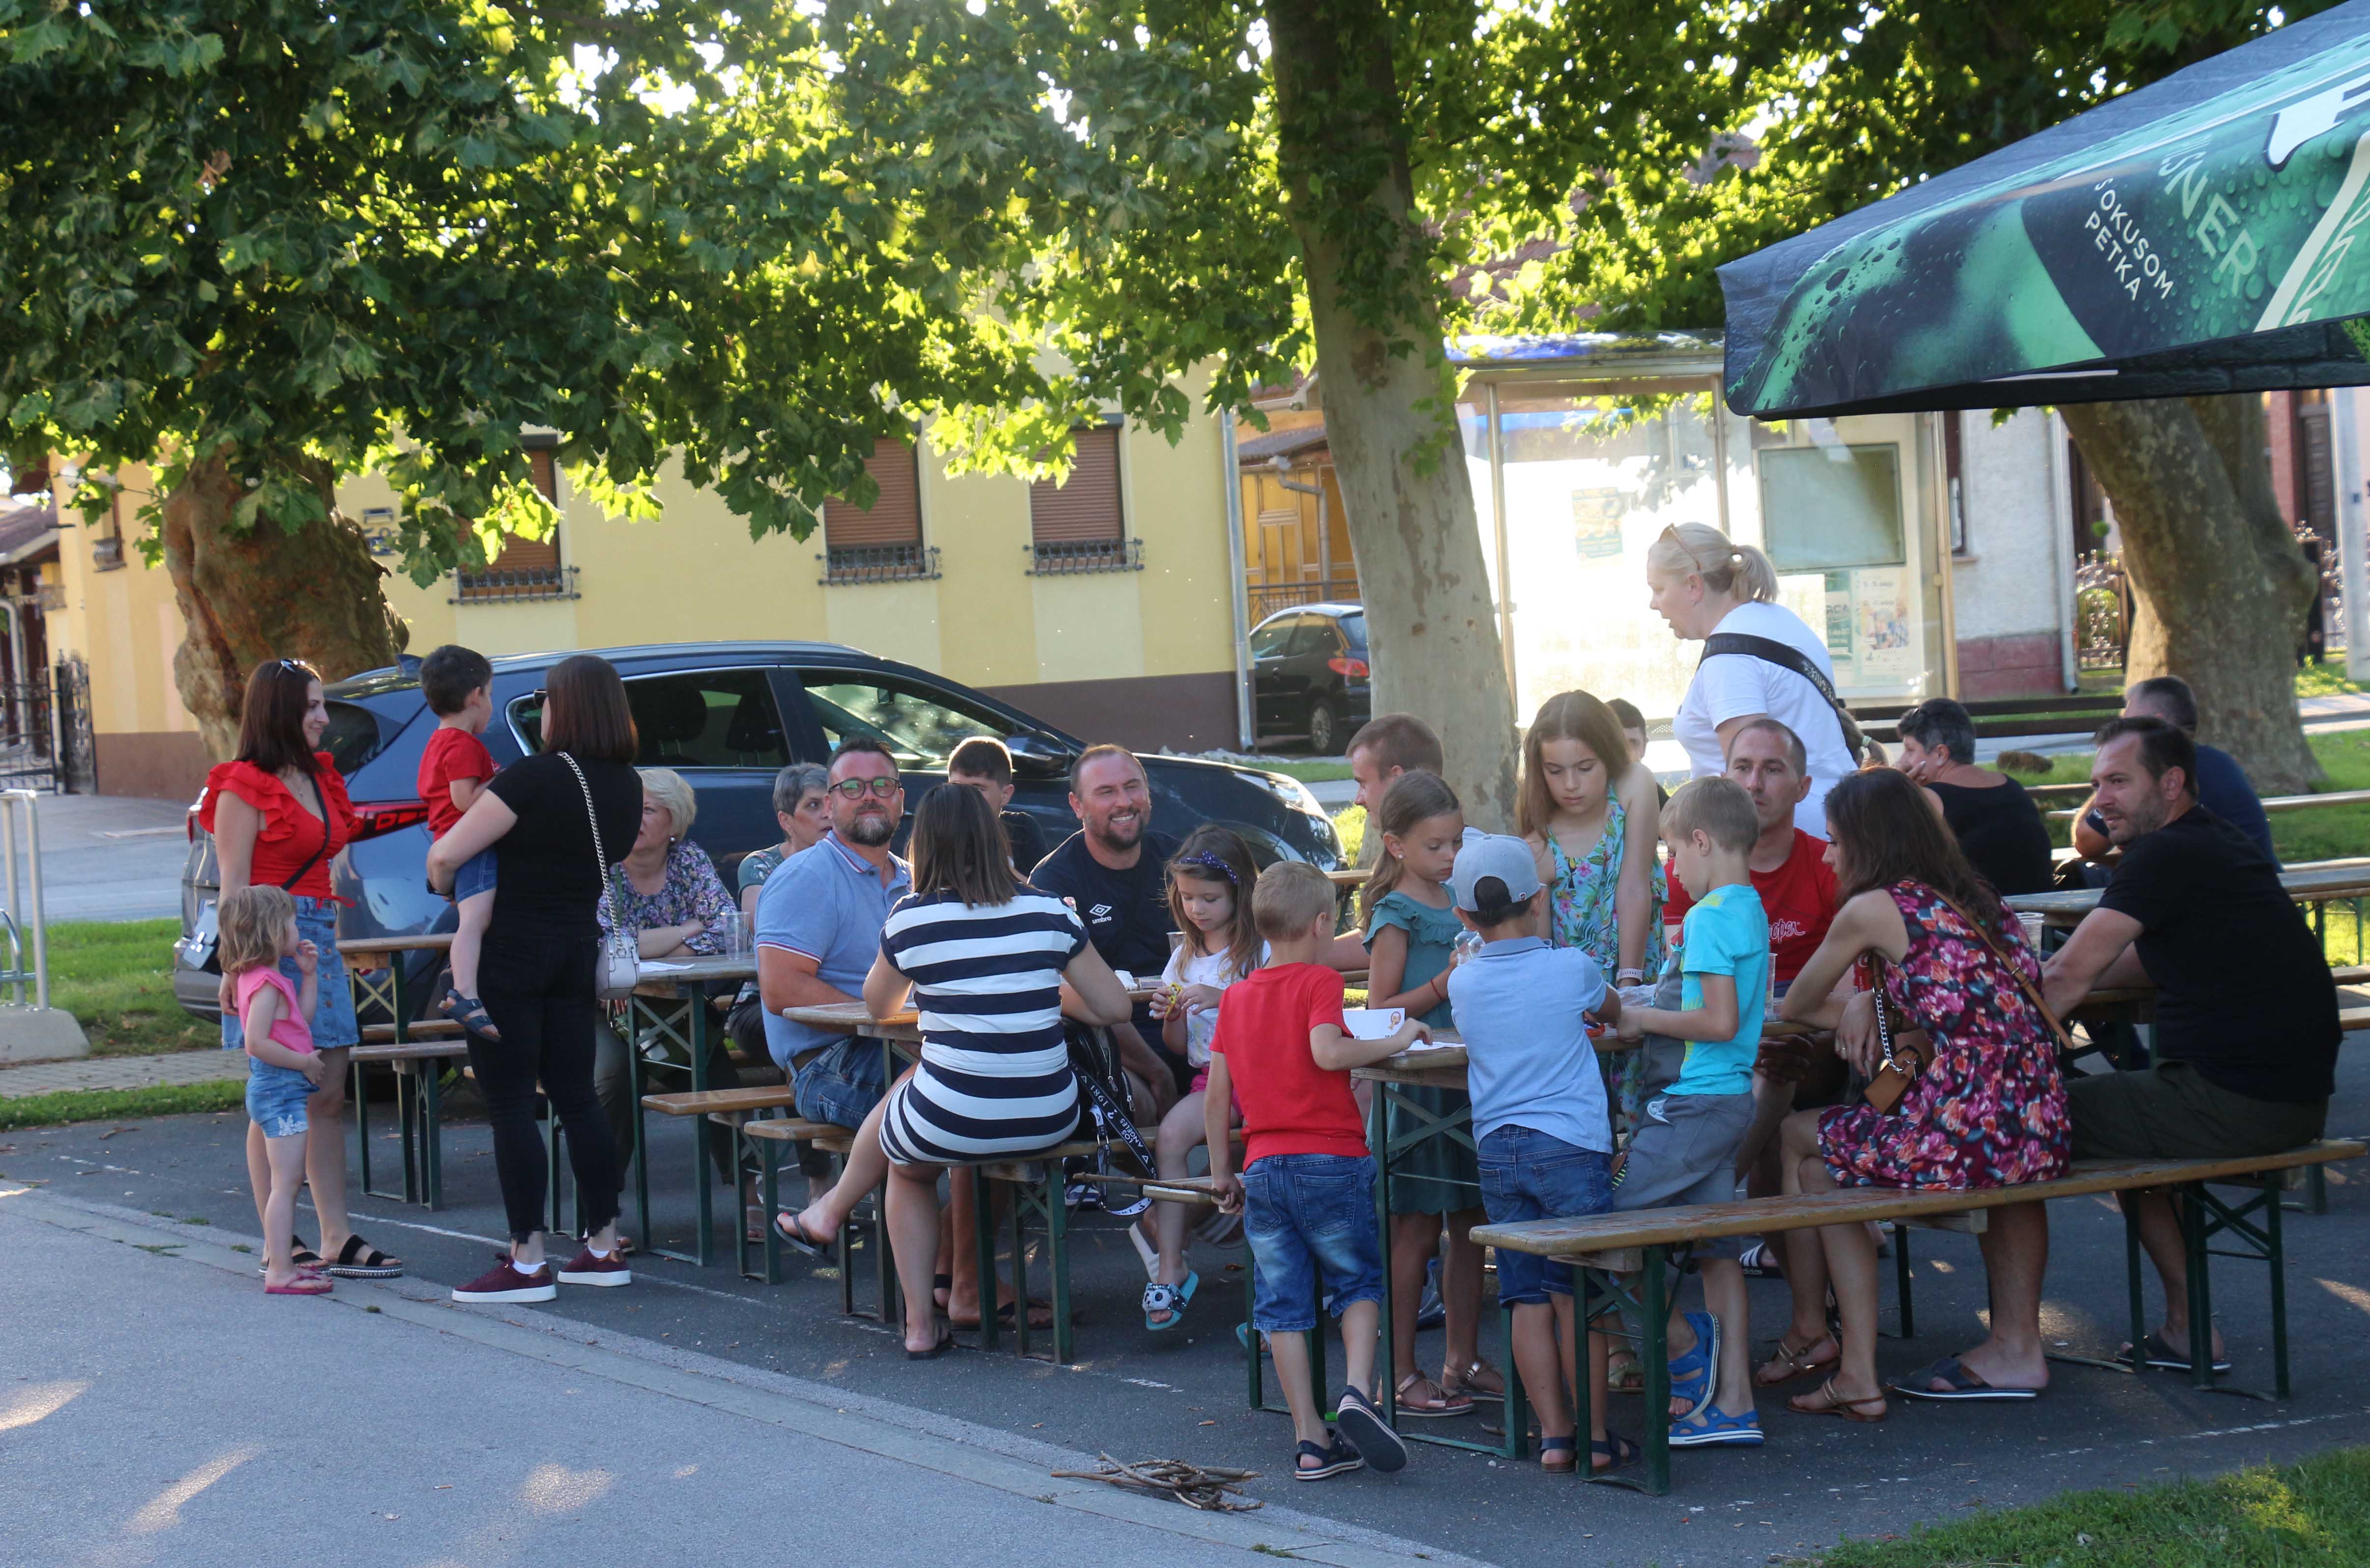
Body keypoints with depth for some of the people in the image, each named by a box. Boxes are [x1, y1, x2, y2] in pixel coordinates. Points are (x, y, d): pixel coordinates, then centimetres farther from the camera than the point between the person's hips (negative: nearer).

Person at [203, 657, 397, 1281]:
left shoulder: (319, 778, 16)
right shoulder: (245, 787, -8)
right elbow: (234, 884, -12)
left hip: (320, 940, 8)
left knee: (327, 1099, 7)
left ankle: (338, 1239, 9)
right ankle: (281, 1245, 1)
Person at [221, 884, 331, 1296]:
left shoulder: (255, 979, 13)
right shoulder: (267, 985, -19)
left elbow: (301, 1022, 19)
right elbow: (257, 1043, -26)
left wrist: (310, 976, 14)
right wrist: (305, 1062, -18)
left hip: (267, 1091, 11)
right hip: (281, 1090, -11)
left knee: (273, 1184, 18)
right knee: (286, 1184, -10)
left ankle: (278, 1260, 27)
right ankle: (280, 1272, -11)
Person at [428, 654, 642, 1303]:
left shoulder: (533, 778, -18)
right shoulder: (628, 787, 4)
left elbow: (446, 855, -19)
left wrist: (444, 886, 1)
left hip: (511, 950, -7)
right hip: (578, 947, 7)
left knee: (510, 1104, -3)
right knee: (576, 1097, 14)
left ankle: (527, 1261, -4)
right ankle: (604, 1246, 17)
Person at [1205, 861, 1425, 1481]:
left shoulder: (1236, 997, 12)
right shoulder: (1319, 982, -5)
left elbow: (1215, 1095, 11)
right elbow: (1327, 1052, -23)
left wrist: (1222, 1172, 19)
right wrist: (1396, 1041, -12)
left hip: (1262, 1167, 4)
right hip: (1330, 1161, -4)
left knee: (1282, 1304, 5)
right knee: (1359, 1282, 11)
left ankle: (1310, 1440, 4)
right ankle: (1357, 1392, -12)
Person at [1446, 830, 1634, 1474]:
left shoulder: (1464, 982, 4)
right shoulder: (1572, 969, -2)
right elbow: (1615, 1012, 19)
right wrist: (1604, 1012, 40)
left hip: (1495, 1152, 3)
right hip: (1572, 1145, -3)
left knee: (1529, 1299, 5)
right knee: (1576, 1295, 1)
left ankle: (1554, 1434, 5)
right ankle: (1595, 1434, 4)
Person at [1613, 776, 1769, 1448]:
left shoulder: (1710, 916, -15)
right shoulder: (1752, 911, 14)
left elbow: (1720, 1022, -22)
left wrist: (1644, 1020, -11)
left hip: (1696, 1105, -10)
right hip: (1734, 1098, 10)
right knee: (1716, 1248, 9)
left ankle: (1683, 1339, 6)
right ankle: (1733, 1404, 9)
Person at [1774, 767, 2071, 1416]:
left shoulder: (1872, 910, -1)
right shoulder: (1975, 901, 20)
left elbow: (1795, 1008, 11)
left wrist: (1854, 1014, 31)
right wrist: (1871, 1008, 20)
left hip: (1966, 1137, -7)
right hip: (2041, 1137, 7)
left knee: (1796, 1139, 15)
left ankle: (1811, 1332, 28)